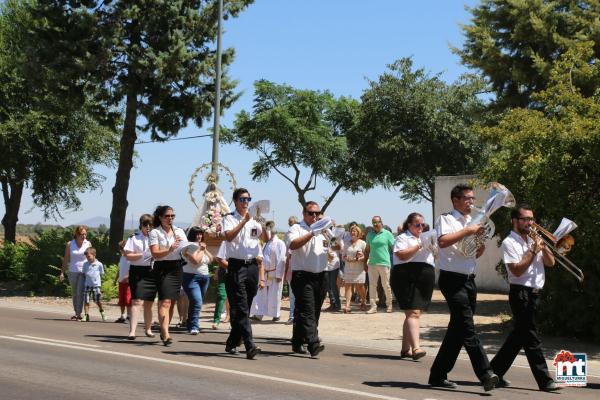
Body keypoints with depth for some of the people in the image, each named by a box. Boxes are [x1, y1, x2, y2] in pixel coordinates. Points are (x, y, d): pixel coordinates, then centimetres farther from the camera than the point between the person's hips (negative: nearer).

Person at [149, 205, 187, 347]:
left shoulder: (179, 231, 14)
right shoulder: (155, 233, 0)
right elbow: (155, 254, -10)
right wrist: (170, 249, -25)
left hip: (177, 268, 5)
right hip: (162, 268, -5)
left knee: (172, 302, 9)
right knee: (165, 302, -15)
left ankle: (163, 331, 23)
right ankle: (166, 335, -22)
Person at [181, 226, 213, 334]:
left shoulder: (202, 246, 17)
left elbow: (211, 260, 14)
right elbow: (195, 260, -20)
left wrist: (205, 250, 3)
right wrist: (201, 250, -7)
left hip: (205, 277, 8)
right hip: (192, 277, -8)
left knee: (198, 303, 11)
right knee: (197, 302, -19)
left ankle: (191, 325, 20)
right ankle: (194, 327, -20)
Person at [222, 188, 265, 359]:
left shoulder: (254, 222, 18)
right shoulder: (229, 219, 3)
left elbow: (259, 251, 16)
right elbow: (229, 236, -19)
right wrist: (244, 221, -19)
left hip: (252, 267, 6)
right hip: (236, 266, -5)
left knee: (244, 309, 9)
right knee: (241, 308, -12)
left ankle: (232, 343, 22)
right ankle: (250, 346, -21)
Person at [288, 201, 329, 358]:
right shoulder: (296, 228, -2)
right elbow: (293, 245, -21)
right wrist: (312, 233, -27)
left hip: (320, 276, 7)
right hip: (303, 276, -7)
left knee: (315, 312, 10)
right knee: (307, 311, -15)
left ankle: (298, 343, 22)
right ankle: (314, 345, -26)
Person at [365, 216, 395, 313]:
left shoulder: (387, 234, 0)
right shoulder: (370, 235, 11)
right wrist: (365, 262, 11)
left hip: (384, 263, -4)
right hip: (372, 264, 4)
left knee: (386, 285, 2)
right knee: (372, 285, 1)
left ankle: (389, 304, 17)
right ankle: (373, 306, 4)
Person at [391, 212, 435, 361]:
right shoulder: (402, 238, 1)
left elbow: (432, 257, 26)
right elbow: (402, 255, -15)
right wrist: (419, 246, -15)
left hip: (425, 280, 8)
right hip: (408, 279, -7)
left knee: (414, 314, 10)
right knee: (413, 313, -18)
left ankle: (406, 348, 18)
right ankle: (415, 348, -28)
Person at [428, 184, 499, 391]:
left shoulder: (472, 222, 20)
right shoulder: (446, 219, -4)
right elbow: (443, 242, -24)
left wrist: (480, 247, 2)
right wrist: (468, 231, -20)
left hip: (469, 280, 8)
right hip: (452, 279, -8)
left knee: (457, 330, 9)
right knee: (467, 327, -15)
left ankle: (438, 375, 17)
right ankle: (486, 374, -23)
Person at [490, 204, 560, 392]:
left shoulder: (533, 241, 16)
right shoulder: (509, 243, -7)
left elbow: (550, 262, 13)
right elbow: (517, 270, -17)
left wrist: (543, 246, -3)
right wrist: (533, 251, -16)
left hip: (534, 293, 8)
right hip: (521, 293, -8)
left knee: (519, 336, 13)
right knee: (531, 338, -5)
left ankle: (495, 371, 23)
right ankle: (545, 380, -2)